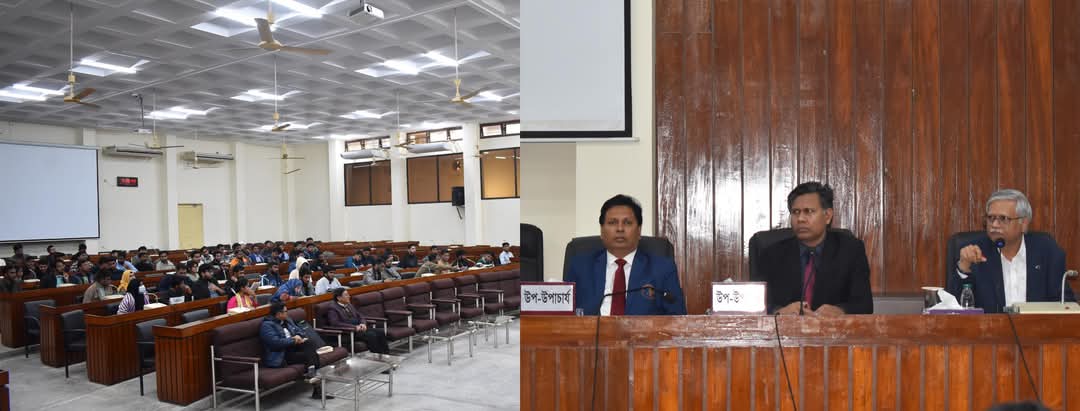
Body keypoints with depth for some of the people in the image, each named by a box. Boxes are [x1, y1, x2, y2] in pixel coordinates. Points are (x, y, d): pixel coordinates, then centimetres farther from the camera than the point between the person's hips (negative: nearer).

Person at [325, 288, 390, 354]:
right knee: (371, 335, -30)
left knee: (381, 332, -13)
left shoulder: (349, 305, 20)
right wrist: (354, 327, -21)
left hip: (359, 328, 8)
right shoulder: (333, 308, -4)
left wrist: (363, 324, -5)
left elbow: (360, 316, 19)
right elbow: (335, 323, -18)